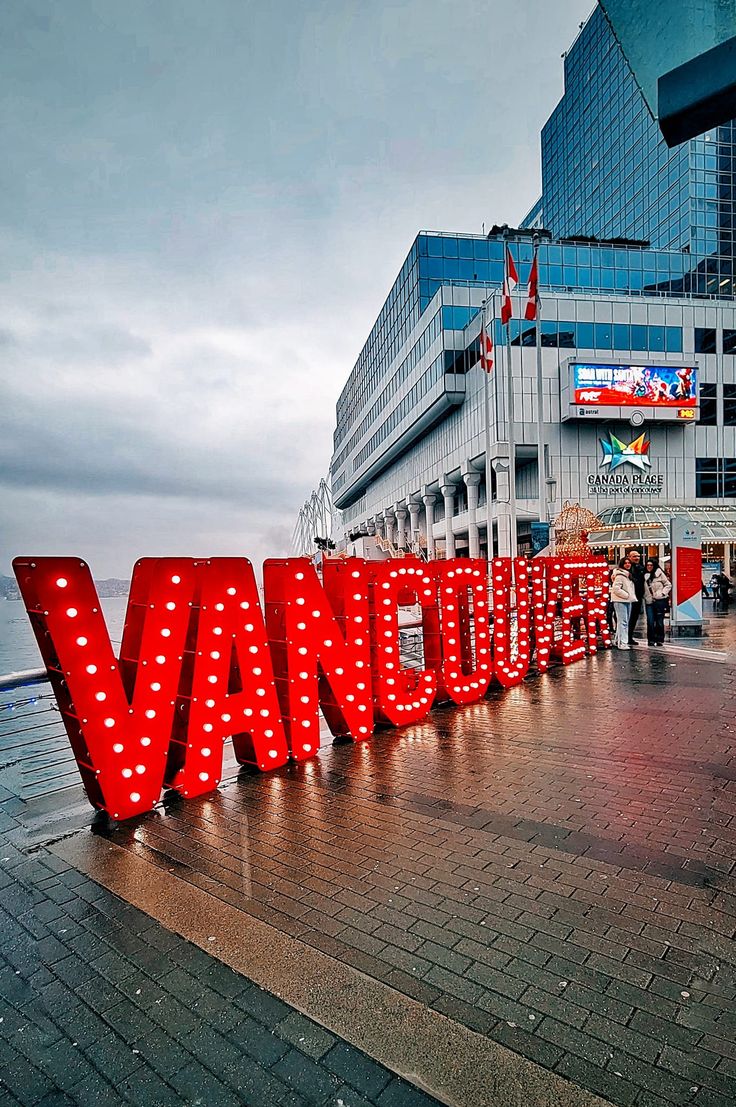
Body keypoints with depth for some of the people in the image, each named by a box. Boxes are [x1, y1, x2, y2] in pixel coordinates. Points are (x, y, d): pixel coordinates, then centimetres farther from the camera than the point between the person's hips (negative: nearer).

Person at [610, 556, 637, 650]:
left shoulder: (629, 574, 17)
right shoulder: (619, 575, -12)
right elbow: (615, 588, -20)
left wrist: (631, 596, 12)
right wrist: (626, 595, -15)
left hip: (628, 601, 10)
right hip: (620, 601, -10)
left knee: (625, 622, 12)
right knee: (623, 622, -12)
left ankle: (617, 640, 20)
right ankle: (622, 643, -12)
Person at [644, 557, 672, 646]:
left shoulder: (659, 573, 0)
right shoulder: (645, 575, 11)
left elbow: (668, 585, 3)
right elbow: (644, 589, 17)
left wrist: (663, 593, -8)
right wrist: (645, 598, 4)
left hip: (660, 601, -3)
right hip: (649, 602, 3)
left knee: (659, 622, 2)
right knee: (650, 621, -2)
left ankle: (659, 640, 11)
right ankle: (651, 640, 7)